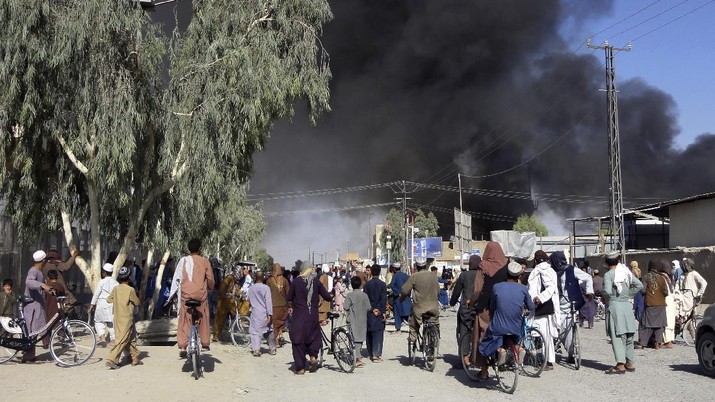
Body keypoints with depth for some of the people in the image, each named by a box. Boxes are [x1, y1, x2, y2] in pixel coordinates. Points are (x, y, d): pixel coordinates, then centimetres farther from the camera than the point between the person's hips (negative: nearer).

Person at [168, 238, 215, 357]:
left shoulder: (183, 260, 1)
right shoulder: (205, 261, 0)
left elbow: (177, 277, 3)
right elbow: (210, 278, 1)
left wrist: (173, 293, 12)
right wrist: (210, 288, 21)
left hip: (186, 294, 0)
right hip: (201, 293, 0)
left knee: (184, 320, 2)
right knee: (203, 318, 14)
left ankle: (182, 347, -6)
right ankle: (205, 343, 22)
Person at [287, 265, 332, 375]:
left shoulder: (296, 281, 1)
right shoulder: (316, 281, 2)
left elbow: (289, 298, 6)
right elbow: (327, 297, 0)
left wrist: (290, 307, 25)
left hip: (298, 315, -1)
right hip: (313, 316, 1)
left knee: (298, 341, 5)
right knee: (314, 336, 22)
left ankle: (300, 368, 5)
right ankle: (313, 356, 3)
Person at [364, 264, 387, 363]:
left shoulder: (367, 284, 1)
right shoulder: (382, 284, -4)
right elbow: (384, 299, -7)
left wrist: (372, 309, -1)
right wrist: (383, 312, -4)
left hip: (369, 311, 2)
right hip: (379, 312, -2)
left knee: (369, 333, 13)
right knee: (378, 333, -2)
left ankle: (370, 354, 19)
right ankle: (376, 355, -8)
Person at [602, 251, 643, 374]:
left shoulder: (608, 274, -10)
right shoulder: (626, 272, 7)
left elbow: (608, 291, -22)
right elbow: (639, 285, 6)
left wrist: (606, 298, -2)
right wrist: (628, 294, 11)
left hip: (614, 305, -6)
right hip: (626, 305, 6)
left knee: (617, 336, -4)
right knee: (628, 336, 14)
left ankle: (620, 365, -8)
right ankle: (630, 363, 20)